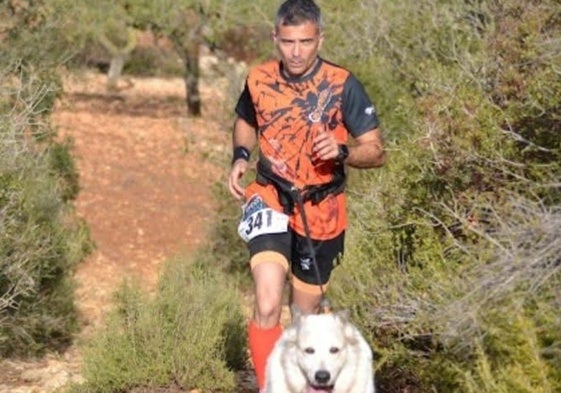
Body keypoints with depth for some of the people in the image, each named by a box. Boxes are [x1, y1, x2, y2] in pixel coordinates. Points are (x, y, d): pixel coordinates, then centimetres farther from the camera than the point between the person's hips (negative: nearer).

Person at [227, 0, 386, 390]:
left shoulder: (342, 86, -14)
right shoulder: (260, 79, -6)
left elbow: (377, 152, -11)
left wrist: (341, 151, -31)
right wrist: (240, 157, -3)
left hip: (320, 211, 0)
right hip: (270, 200, 0)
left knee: (306, 315, 14)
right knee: (267, 308, -21)